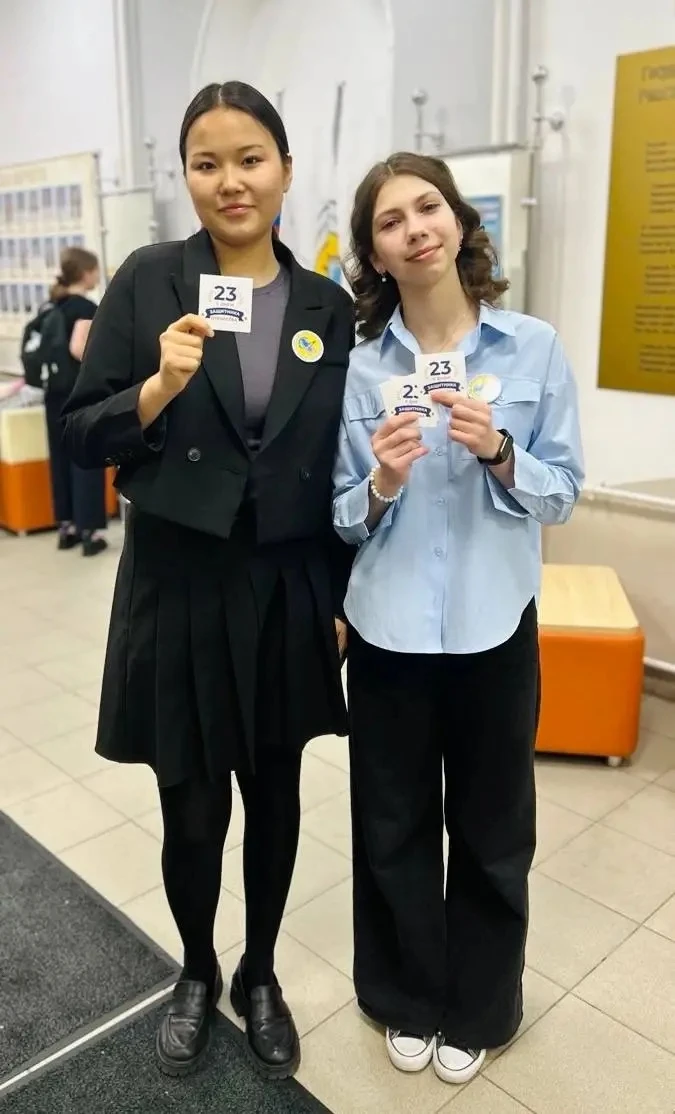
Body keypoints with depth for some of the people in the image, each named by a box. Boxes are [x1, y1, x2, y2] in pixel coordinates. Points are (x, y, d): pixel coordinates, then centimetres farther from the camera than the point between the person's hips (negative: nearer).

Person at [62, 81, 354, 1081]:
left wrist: (345, 596, 3)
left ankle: (260, 977, 42)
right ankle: (197, 974, 41)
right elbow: (85, 436, -5)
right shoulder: (147, 281, -4)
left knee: (275, 795, 16)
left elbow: (343, 469, 5)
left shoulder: (329, 306, 2)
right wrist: (161, 387, -23)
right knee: (193, 812, 10)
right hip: (179, 591, -2)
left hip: (290, 595, 2)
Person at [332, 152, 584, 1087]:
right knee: (393, 826, 16)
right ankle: (405, 999, 42)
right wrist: (383, 482, -22)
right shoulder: (359, 365, -3)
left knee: (490, 829, 16)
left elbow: (564, 492, -3)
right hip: (389, 629, 1)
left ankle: (478, 1009, 42)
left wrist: (498, 454, -21)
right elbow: (345, 517, -1)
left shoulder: (535, 347, -4)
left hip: (494, 627, 0)